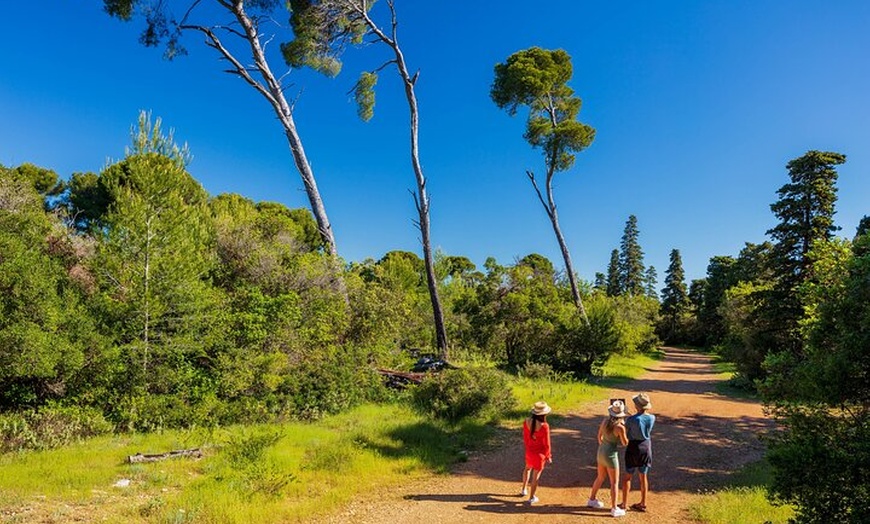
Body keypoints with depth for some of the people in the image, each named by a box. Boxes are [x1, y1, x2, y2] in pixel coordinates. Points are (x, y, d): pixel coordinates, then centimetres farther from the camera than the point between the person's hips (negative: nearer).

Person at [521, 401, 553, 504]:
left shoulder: (527, 422, -13)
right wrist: (548, 456, -1)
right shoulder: (544, 426, -28)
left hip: (529, 451, 5)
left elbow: (525, 438, 2)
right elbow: (546, 444, -18)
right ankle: (531, 498, 25)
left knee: (527, 468, 32)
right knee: (536, 475, 12)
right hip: (540, 453, -5)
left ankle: (524, 489, 44)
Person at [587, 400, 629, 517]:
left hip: (601, 452, 7)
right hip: (611, 455, -7)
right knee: (614, 482, 8)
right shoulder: (620, 427, -24)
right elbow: (625, 443, -9)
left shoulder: (605, 421, -5)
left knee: (600, 477, 24)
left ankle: (592, 500, 36)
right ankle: (614, 509, 14)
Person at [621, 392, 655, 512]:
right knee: (643, 476, 17)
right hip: (646, 447, 4)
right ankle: (643, 504, 25)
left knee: (628, 476, 10)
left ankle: (624, 504, 17)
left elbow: (625, 434, -10)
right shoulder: (652, 418, -9)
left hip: (633, 448, -4)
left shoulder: (631, 419, -24)